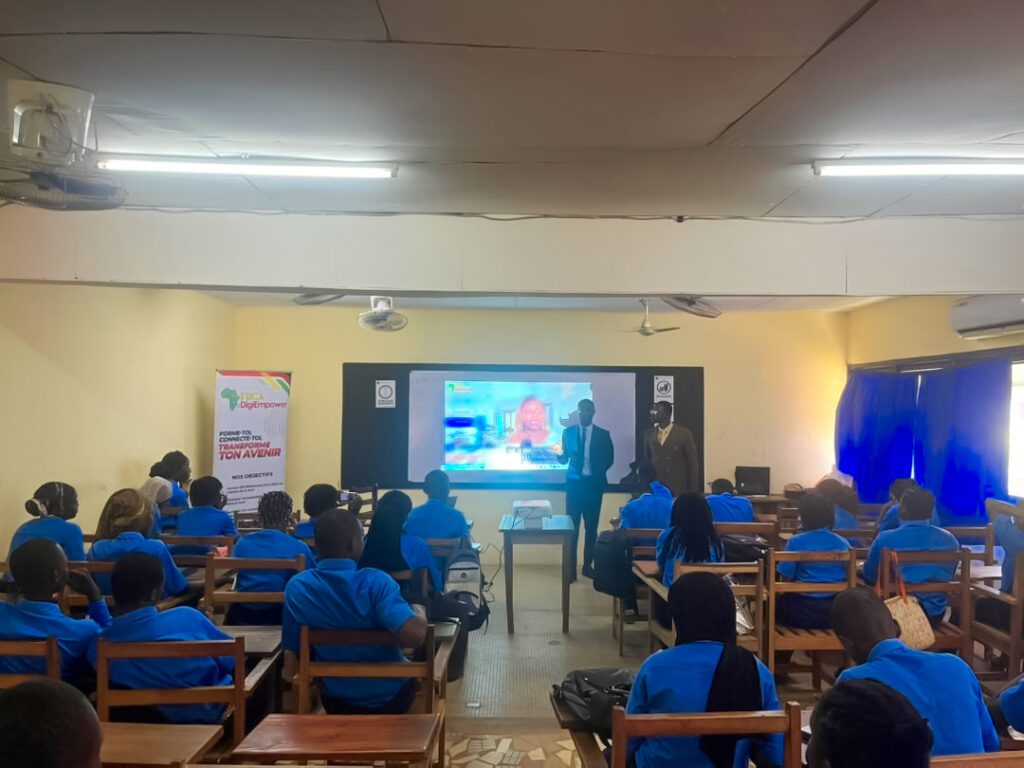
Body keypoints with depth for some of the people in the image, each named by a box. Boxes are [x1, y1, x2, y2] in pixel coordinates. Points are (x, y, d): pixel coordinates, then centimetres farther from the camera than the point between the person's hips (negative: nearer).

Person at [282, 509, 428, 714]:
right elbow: (415, 636, -37)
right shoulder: (375, 581, -27)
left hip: (336, 701, 3)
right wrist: (421, 619, -14)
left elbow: (293, 655, -6)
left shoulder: (296, 587, -16)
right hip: (390, 698, -3)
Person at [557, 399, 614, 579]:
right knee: (572, 526, -3)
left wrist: (598, 474, -6)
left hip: (593, 484, 0)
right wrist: (559, 454, -14)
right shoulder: (568, 432, 5)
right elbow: (565, 459, 7)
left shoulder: (603, 434, 3)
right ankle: (571, 568, 1)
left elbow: (608, 459, 6)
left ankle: (588, 565, 17)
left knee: (592, 526, 6)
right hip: (574, 482, 0)